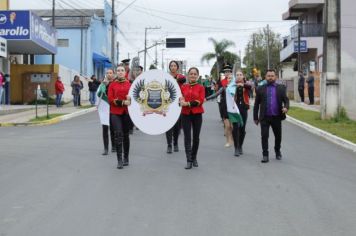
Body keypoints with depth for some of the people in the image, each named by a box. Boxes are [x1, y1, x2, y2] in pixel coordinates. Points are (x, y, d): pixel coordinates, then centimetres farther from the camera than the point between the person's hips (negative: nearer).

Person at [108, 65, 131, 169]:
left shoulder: (130, 84, 6)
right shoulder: (112, 85, 4)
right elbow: (110, 99, -3)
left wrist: (130, 98, -16)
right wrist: (123, 102, -15)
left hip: (127, 112, 1)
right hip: (115, 113, -1)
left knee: (125, 134, 9)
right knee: (118, 134, -12)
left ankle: (126, 158, 22)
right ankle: (119, 160, -12)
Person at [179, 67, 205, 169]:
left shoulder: (201, 87, 0)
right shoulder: (183, 87, 7)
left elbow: (200, 101, -10)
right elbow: (180, 99, 9)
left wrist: (188, 103, -19)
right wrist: (181, 101, -15)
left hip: (197, 115, -1)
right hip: (185, 114, 1)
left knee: (196, 137, 8)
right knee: (187, 137, -5)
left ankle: (194, 158, 23)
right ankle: (189, 160, -6)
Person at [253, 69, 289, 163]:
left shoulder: (281, 88, 6)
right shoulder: (260, 89, 5)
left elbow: (286, 100, 3)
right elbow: (256, 104, 8)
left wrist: (286, 107, -20)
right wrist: (256, 117, 6)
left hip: (276, 117, 1)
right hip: (264, 117, -1)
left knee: (278, 136, 12)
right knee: (264, 136, -6)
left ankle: (277, 151, 35)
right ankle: (265, 155, 0)